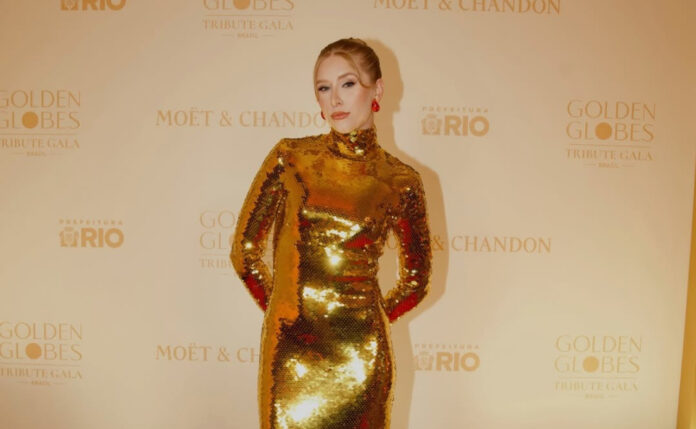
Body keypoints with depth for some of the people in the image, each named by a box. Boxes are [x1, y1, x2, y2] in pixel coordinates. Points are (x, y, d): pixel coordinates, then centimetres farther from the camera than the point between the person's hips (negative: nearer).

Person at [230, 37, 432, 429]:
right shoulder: (290, 158, -3)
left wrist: (364, 322, 11)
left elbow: (416, 281, 8)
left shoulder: (401, 182, -4)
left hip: (360, 358, 0)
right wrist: (286, 309, 9)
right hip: (290, 354, 1)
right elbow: (245, 251, 4)